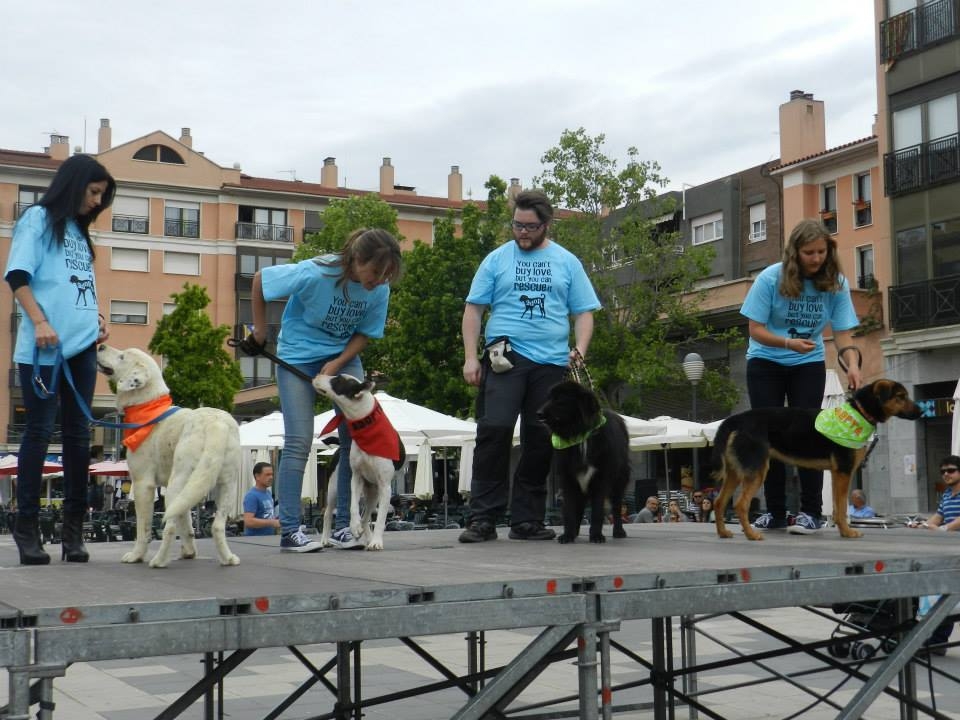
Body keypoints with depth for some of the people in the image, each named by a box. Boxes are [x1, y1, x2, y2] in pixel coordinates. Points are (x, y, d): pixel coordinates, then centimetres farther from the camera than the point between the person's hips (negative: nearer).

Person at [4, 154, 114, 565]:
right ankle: (27, 527, 2)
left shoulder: (79, 231, 22)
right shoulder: (38, 219, 2)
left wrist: (97, 318, 10)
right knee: (39, 432, -4)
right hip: (44, 348, -7)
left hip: (82, 346, 7)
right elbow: (17, 276, -7)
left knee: (78, 435, 5)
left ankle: (73, 529, 9)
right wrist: (39, 322, -18)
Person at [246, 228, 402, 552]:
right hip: (297, 356, -4)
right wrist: (259, 332, -6)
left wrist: (338, 364, -18)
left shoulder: (380, 290, -15)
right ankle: (289, 531, -3)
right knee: (299, 441, -8)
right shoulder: (316, 274, -27)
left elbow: (365, 333, -1)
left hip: (343, 356, 4)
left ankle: (344, 526, 6)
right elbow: (260, 279, -14)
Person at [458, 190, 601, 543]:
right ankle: (483, 519, -10)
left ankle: (526, 520, 14)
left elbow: (584, 312, 12)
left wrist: (580, 349, -6)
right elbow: (473, 309, 8)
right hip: (505, 358, -2)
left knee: (541, 441, 4)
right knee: (494, 429, -15)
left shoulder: (567, 263, 13)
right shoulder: (497, 259, 10)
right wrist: (471, 357, -2)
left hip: (551, 363, 2)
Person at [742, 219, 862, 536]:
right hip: (765, 363, 0)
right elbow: (755, 330, -17)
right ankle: (775, 511, 8)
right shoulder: (770, 279, -18)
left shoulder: (836, 283, -12)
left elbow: (842, 332, -12)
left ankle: (811, 511, -4)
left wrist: (852, 364, -31)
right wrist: (788, 343, -34)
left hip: (809, 365, 1)